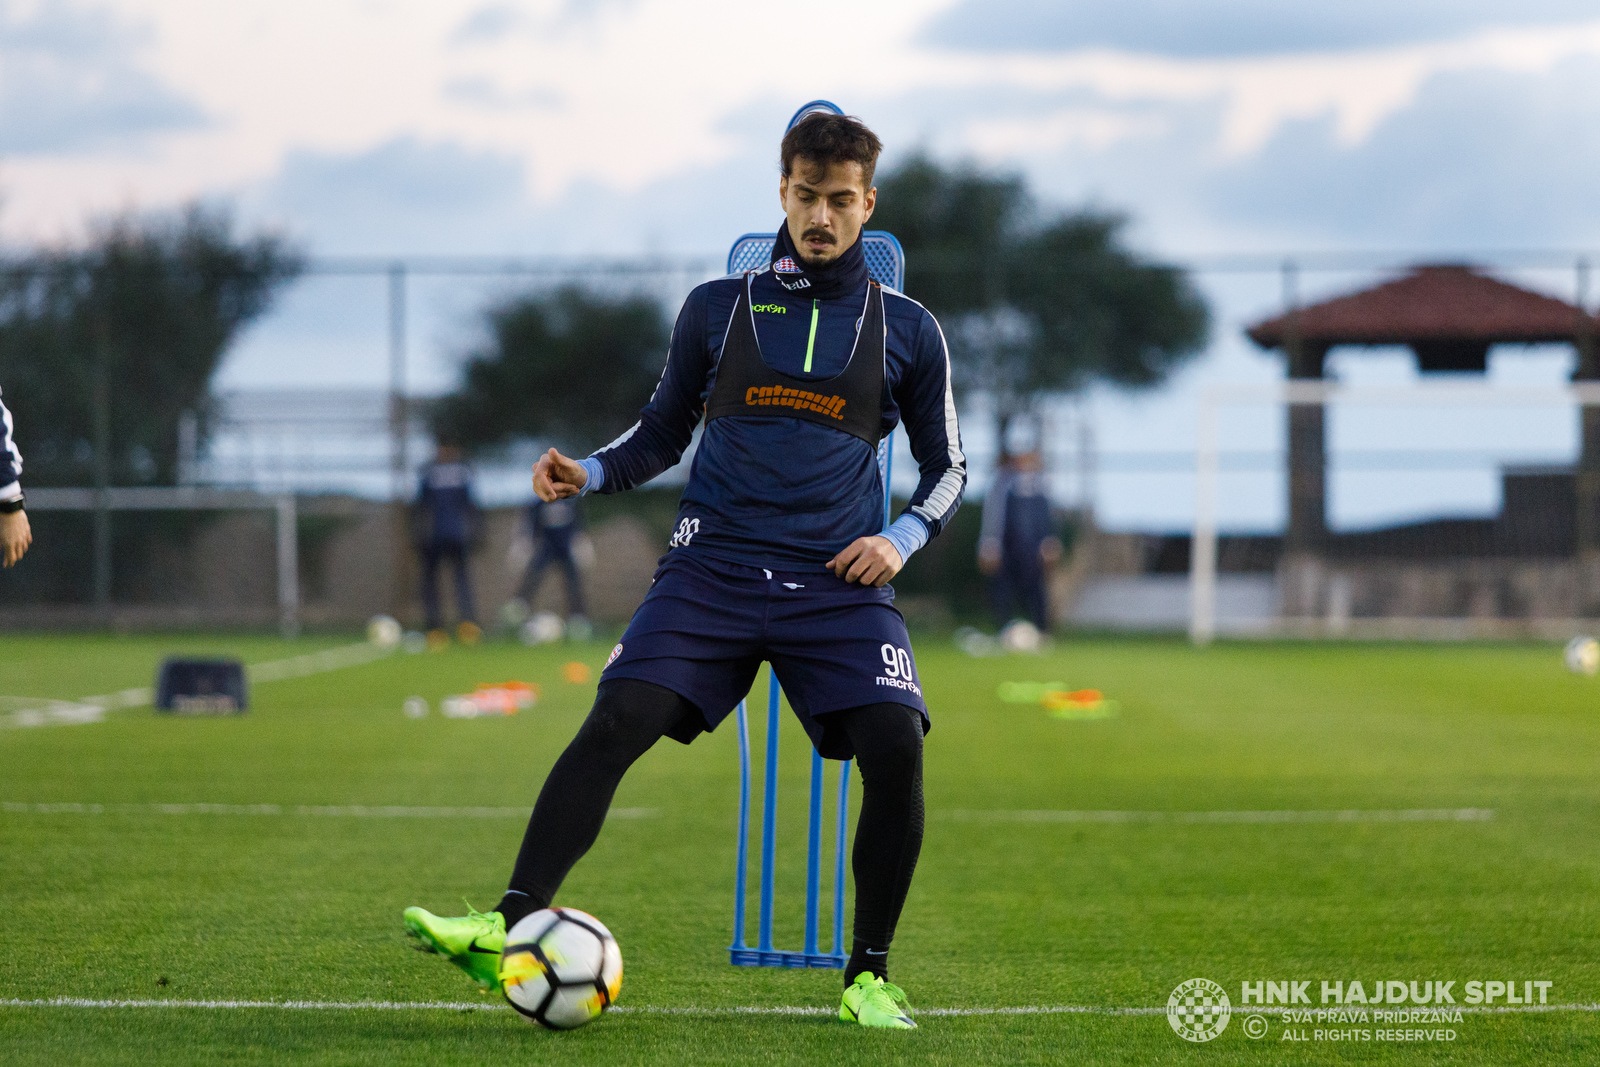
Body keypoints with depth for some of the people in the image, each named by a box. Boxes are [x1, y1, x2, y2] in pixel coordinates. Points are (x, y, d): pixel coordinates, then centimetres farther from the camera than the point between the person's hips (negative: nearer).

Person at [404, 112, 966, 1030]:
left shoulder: (906, 329, 9)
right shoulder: (718, 308, 11)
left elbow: (948, 466, 17)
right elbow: (663, 434, 20)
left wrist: (900, 540, -1)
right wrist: (588, 473, 1)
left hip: (839, 582, 0)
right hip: (714, 566, 1)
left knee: (895, 749, -21)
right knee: (617, 722, -20)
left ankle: (869, 977, -5)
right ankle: (511, 928, -24)